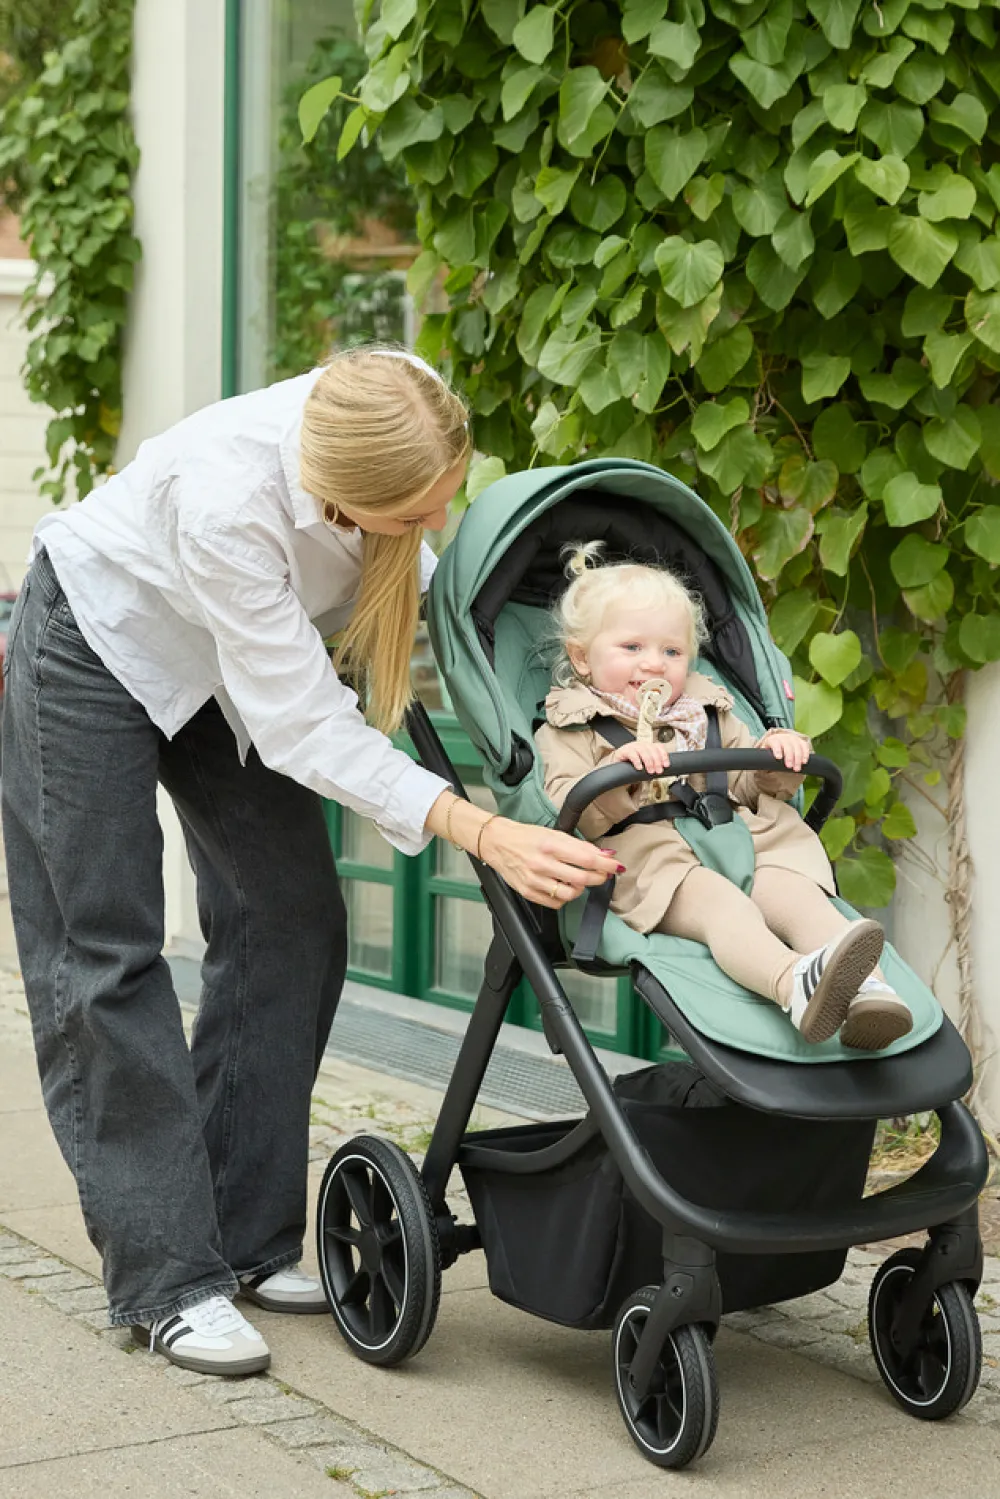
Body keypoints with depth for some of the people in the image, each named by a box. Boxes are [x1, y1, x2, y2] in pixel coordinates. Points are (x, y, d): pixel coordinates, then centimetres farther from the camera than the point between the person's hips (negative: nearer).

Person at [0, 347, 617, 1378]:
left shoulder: (414, 425, -27)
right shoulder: (226, 499, -43)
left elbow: (418, 575, -6)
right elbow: (302, 723, -36)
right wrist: (482, 833, -42)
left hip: (238, 655, 6)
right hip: (102, 639, -6)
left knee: (291, 919, 0)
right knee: (106, 950, -7)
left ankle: (249, 1238, 8)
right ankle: (167, 1277, -2)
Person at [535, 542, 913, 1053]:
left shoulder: (705, 711, 31)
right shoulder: (569, 728, 14)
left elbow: (745, 782, 28)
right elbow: (568, 812, -3)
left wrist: (775, 758, 5)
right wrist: (618, 771, -22)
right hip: (649, 859, -5)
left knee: (793, 891, -26)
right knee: (717, 901, -36)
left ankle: (867, 989, -50)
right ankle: (794, 982, -66)